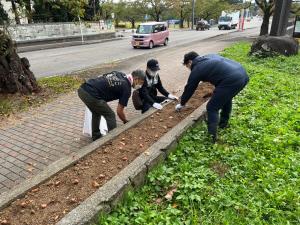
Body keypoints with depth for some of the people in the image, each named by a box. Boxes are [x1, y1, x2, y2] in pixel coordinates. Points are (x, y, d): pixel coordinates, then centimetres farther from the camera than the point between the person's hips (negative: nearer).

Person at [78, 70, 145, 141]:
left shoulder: (118, 73, 18)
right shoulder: (126, 88, -2)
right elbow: (119, 111, 4)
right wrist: (126, 122, 21)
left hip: (82, 89, 9)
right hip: (91, 95, -9)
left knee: (96, 112, 29)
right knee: (110, 115, 8)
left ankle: (96, 137, 39)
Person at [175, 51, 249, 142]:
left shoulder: (196, 69, 7)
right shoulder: (211, 56, 27)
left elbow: (189, 89, 17)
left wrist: (181, 104, 32)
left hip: (231, 80, -9)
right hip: (243, 74, 9)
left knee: (212, 108, 2)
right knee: (227, 97, 32)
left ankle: (212, 137, 0)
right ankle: (223, 123, 44)